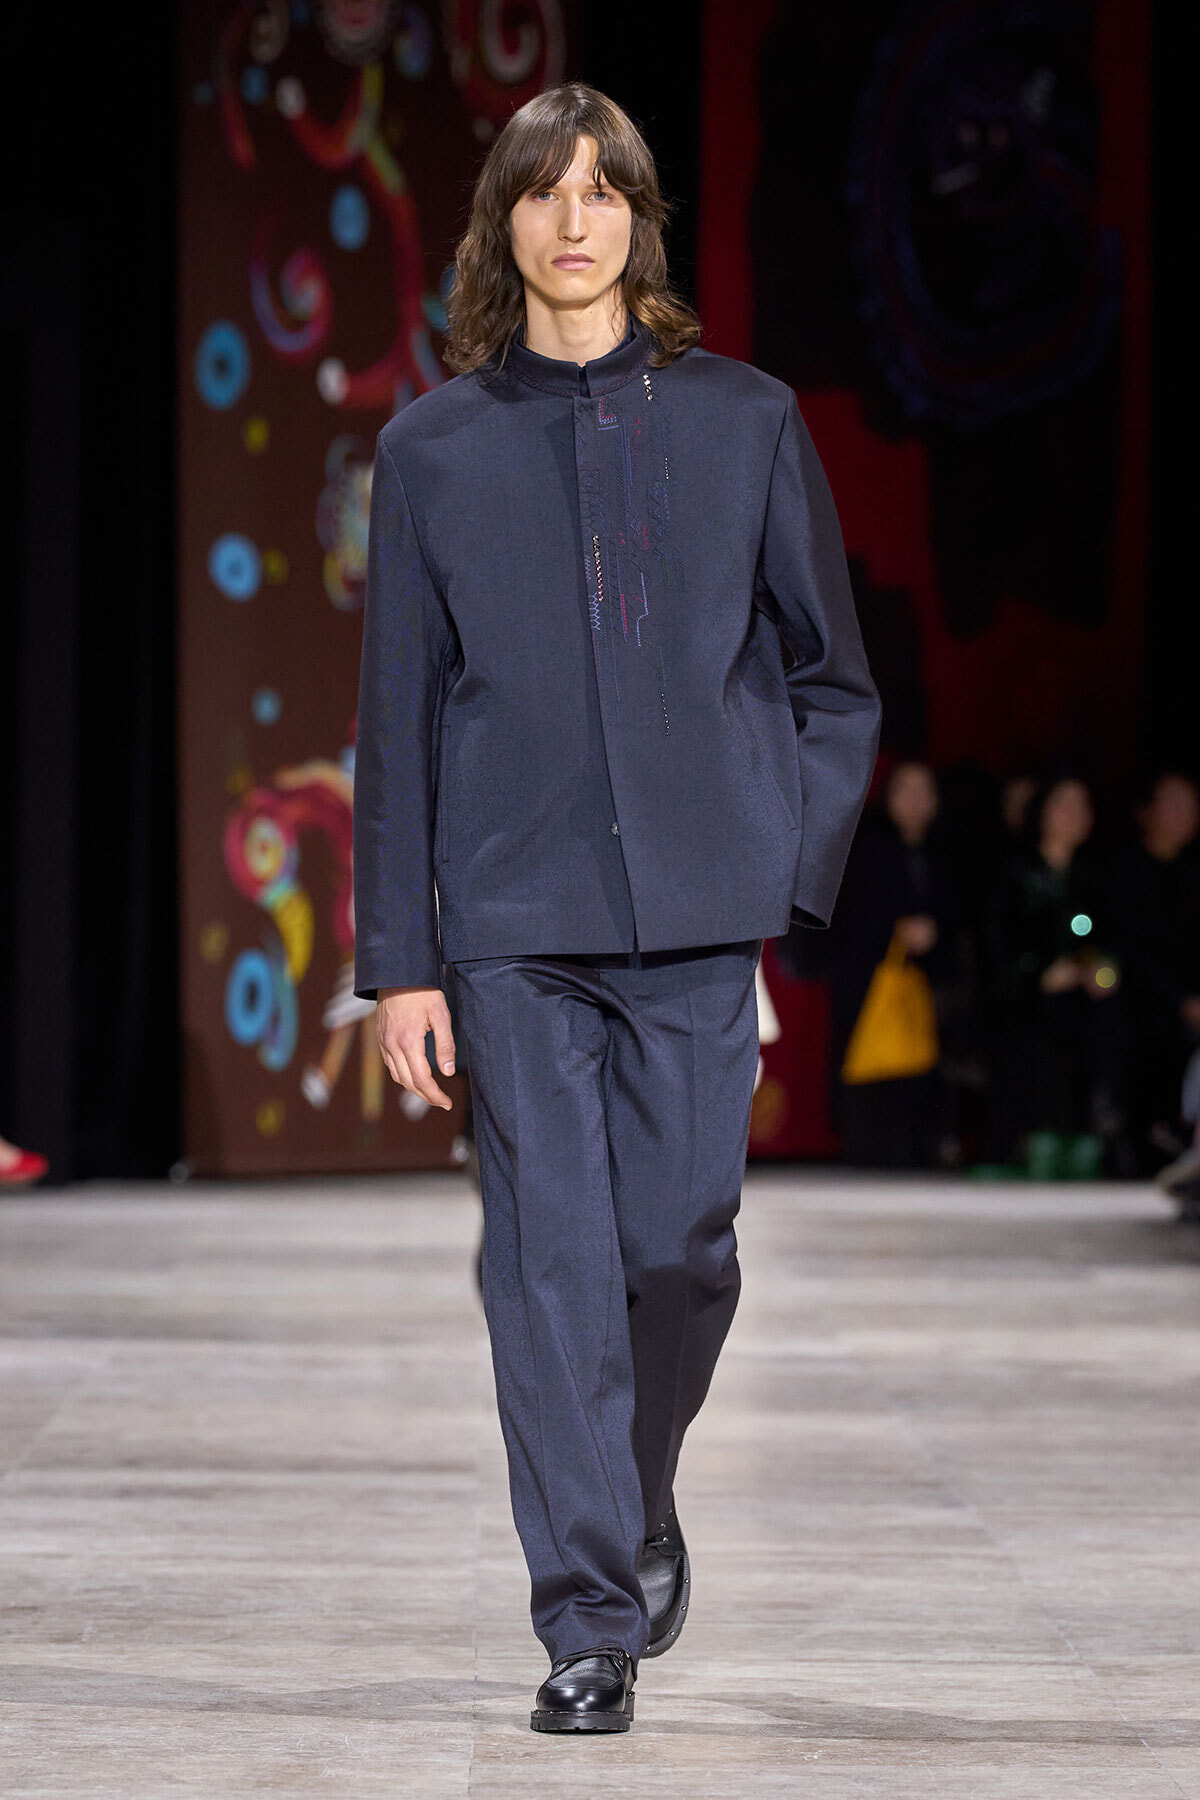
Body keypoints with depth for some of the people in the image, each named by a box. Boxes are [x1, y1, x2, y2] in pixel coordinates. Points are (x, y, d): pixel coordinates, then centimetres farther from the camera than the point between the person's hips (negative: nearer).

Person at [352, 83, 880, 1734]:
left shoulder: (744, 420, 7)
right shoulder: (434, 448, 7)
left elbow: (830, 675, 11)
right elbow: (400, 715, 7)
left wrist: (792, 871, 0)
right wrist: (398, 959, 3)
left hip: (697, 912, 0)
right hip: (514, 921, 0)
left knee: (679, 1244, 1)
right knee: (551, 1261, -4)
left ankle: (644, 1502, 31)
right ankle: (589, 1626, 3)